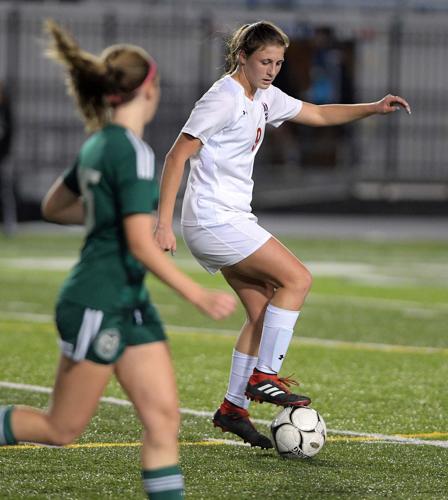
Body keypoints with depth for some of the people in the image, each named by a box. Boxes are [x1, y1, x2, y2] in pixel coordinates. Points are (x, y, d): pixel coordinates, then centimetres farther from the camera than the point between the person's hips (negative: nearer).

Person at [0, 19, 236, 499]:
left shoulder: (99, 145, 10)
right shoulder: (133, 152, -18)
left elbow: (53, 207, 23)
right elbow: (142, 244, -22)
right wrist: (199, 295, -19)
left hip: (128, 306, 9)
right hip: (97, 305, -9)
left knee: (163, 418, 2)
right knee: (62, 429, 1)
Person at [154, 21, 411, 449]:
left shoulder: (264, 98, 13)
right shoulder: (224, 99, -15)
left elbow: (318, 115, 25)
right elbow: (177, 156, -17)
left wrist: (372, 108, 11)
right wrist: (163, 224, -21)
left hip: (232, 220, 10)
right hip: (213, 219, -10)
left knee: (263, 309, 6)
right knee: (297, 278, -13)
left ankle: (233, 407, 10)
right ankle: (264, 377, -9)